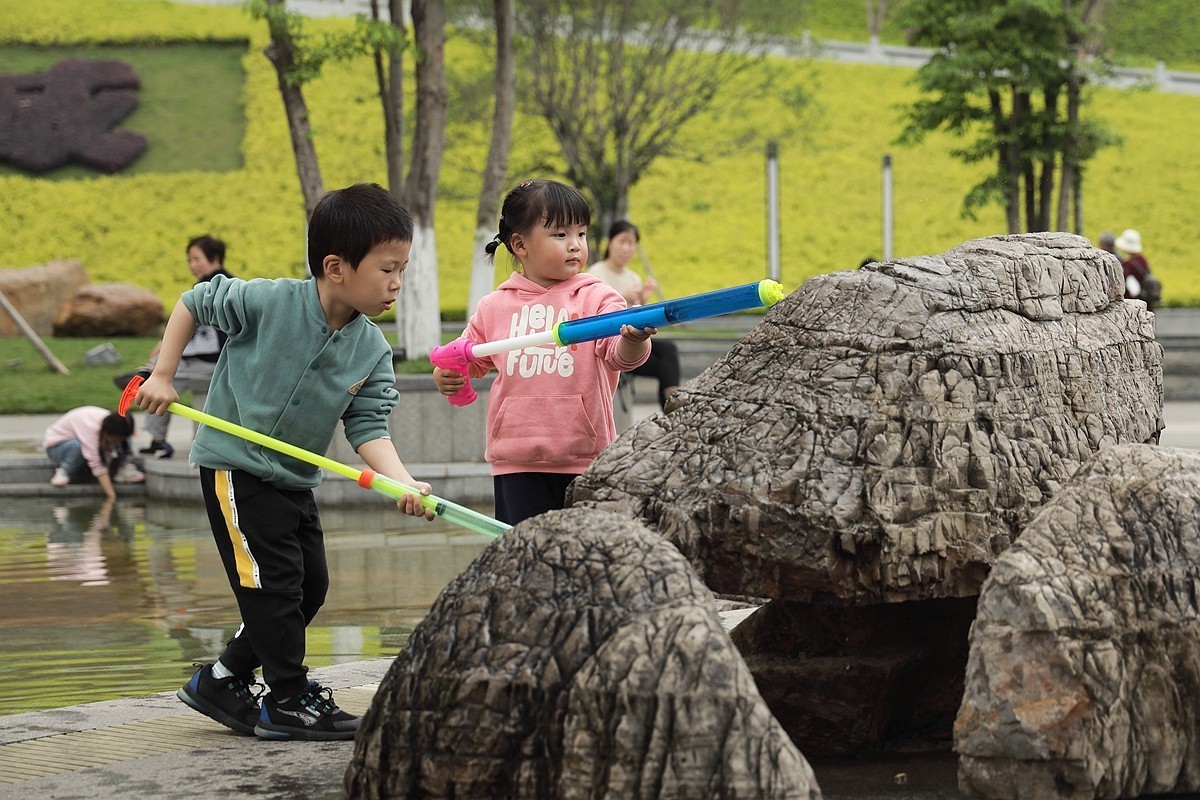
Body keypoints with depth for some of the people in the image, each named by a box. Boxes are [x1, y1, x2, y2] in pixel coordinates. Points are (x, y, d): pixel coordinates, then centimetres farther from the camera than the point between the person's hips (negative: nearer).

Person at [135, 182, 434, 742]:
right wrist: (163, 375, -8)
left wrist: (404, 483, -27)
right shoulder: (267, 302, -21)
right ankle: (291, 701, 4)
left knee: (311, 585, 11)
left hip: (295, 479, 7)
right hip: (235, 466, -7)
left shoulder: (372, 351, -7)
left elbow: (368, 428, -10)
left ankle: (221, 681, 24)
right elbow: (194, 303, -6)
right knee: (273, 580, -8)